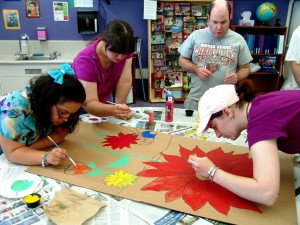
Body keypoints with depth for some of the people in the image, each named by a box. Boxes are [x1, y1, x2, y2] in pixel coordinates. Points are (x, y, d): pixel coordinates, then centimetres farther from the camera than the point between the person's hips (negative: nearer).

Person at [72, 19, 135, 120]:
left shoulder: (124, 49, -22)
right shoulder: (86, 61, -35)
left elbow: (125, 80, -23)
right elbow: (89, 104, -39)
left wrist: (119, 108, -31)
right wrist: (113, 110, -55)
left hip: (105, 101, 3)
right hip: (81, 105, -3)